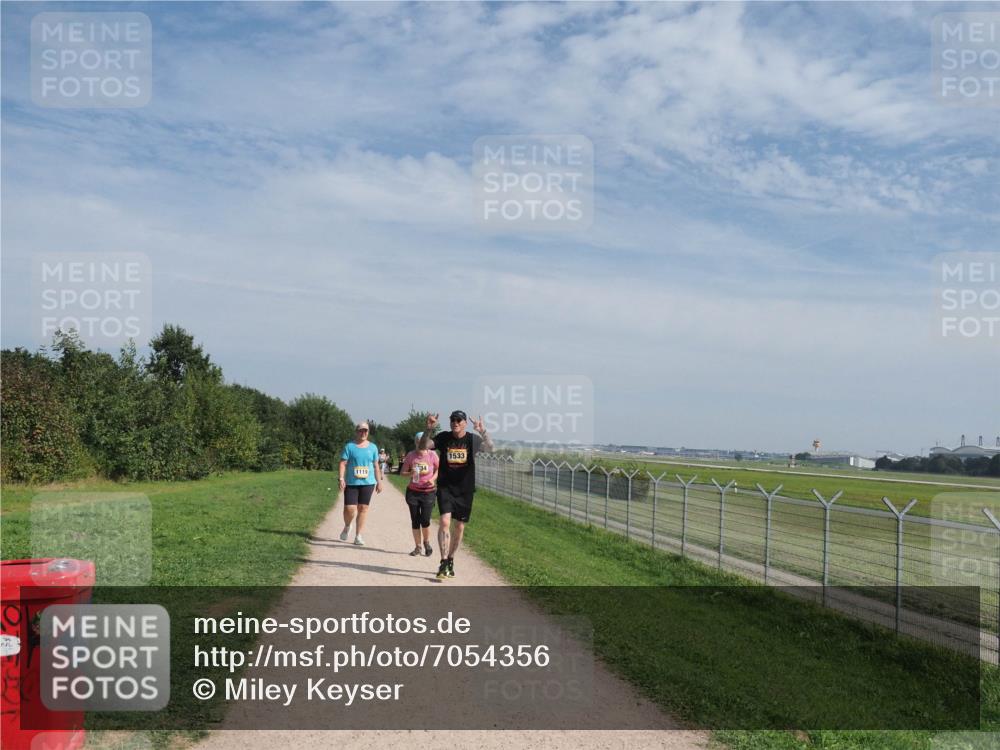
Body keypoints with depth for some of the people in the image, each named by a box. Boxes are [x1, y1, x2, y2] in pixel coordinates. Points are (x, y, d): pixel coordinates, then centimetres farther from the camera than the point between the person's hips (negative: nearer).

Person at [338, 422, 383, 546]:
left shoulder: (372, 447, 10)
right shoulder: (349, 446, 1)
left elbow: (376, 466, 13)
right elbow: (343, 463, -3)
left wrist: (379, 481, 10)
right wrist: (341, 478, -14)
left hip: (368, 483, 2)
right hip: (351, 483, -2)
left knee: (363, 508, 2)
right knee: (349, 509, -7)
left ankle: (358, 536, 11)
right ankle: (347, 527, 24)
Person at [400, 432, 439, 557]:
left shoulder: (432, 455, -4)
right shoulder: (411, 455, -1)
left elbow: (438, 470, 7)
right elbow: (402, 472, 4)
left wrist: (433, 479, -11)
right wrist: (410, 474, -17)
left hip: (428, 492, -2)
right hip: (413, 492, 2)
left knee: (425, 520, -7)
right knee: (415, 520, 6)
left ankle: (427, 543, 20)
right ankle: (418, 547, 19)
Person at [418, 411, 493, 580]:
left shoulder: (473, 439, -3)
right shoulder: (443, 438, -2)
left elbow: (490, 447, -20)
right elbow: (422, 447, -7)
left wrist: (482, 431, -38)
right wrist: (429, 429, -23)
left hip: (465, 490, 1)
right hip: (445, 488, -1)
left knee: (459, 527, 9)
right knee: (444, 521, -18)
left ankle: (450, 561, 27)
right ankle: (444, 562, -14)